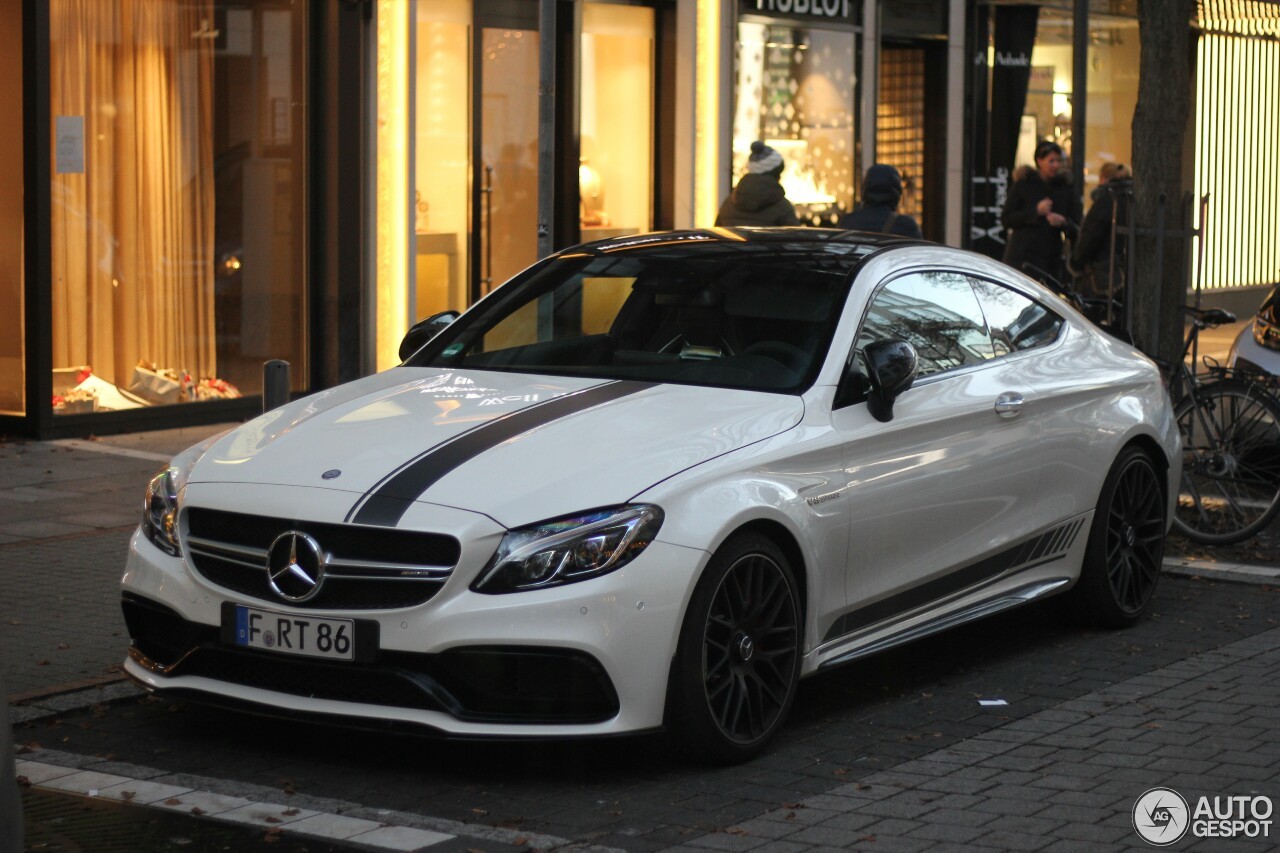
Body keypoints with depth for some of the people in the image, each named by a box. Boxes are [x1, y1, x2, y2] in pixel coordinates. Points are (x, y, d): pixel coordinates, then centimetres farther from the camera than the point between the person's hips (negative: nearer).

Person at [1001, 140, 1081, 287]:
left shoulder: (1065, 188, 11)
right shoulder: (1023, 185, 3)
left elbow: (1076, 230, 9)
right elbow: (1005, 219, -3)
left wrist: (1063, 222, -14)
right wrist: (1035, 211, -12)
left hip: (1052, 261, 3)